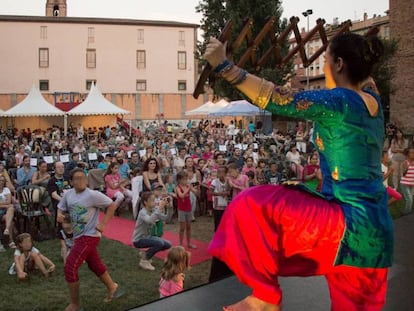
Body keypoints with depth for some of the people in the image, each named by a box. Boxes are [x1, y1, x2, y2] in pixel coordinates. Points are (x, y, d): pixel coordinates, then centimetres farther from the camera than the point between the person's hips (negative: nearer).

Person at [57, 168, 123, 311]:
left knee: (70, 268, -10)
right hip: (79, 236, 7)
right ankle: (112, 288, 45)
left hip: (90, 236, -7)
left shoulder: (93, 195, -18)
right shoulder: (68, 194, 0)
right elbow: (61, 207, 15)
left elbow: (112, 205, -11)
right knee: (95, 265, 22)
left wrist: (103, 224, -15)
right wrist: (59, 215, -9)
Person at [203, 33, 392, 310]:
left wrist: (224, 66, -24)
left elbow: (278, 100, -26)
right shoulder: (372, 102, 9)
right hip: (373, 226, 10)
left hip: (352, 224, -9)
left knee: (253, 207, -11)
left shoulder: (340, 101, -17)